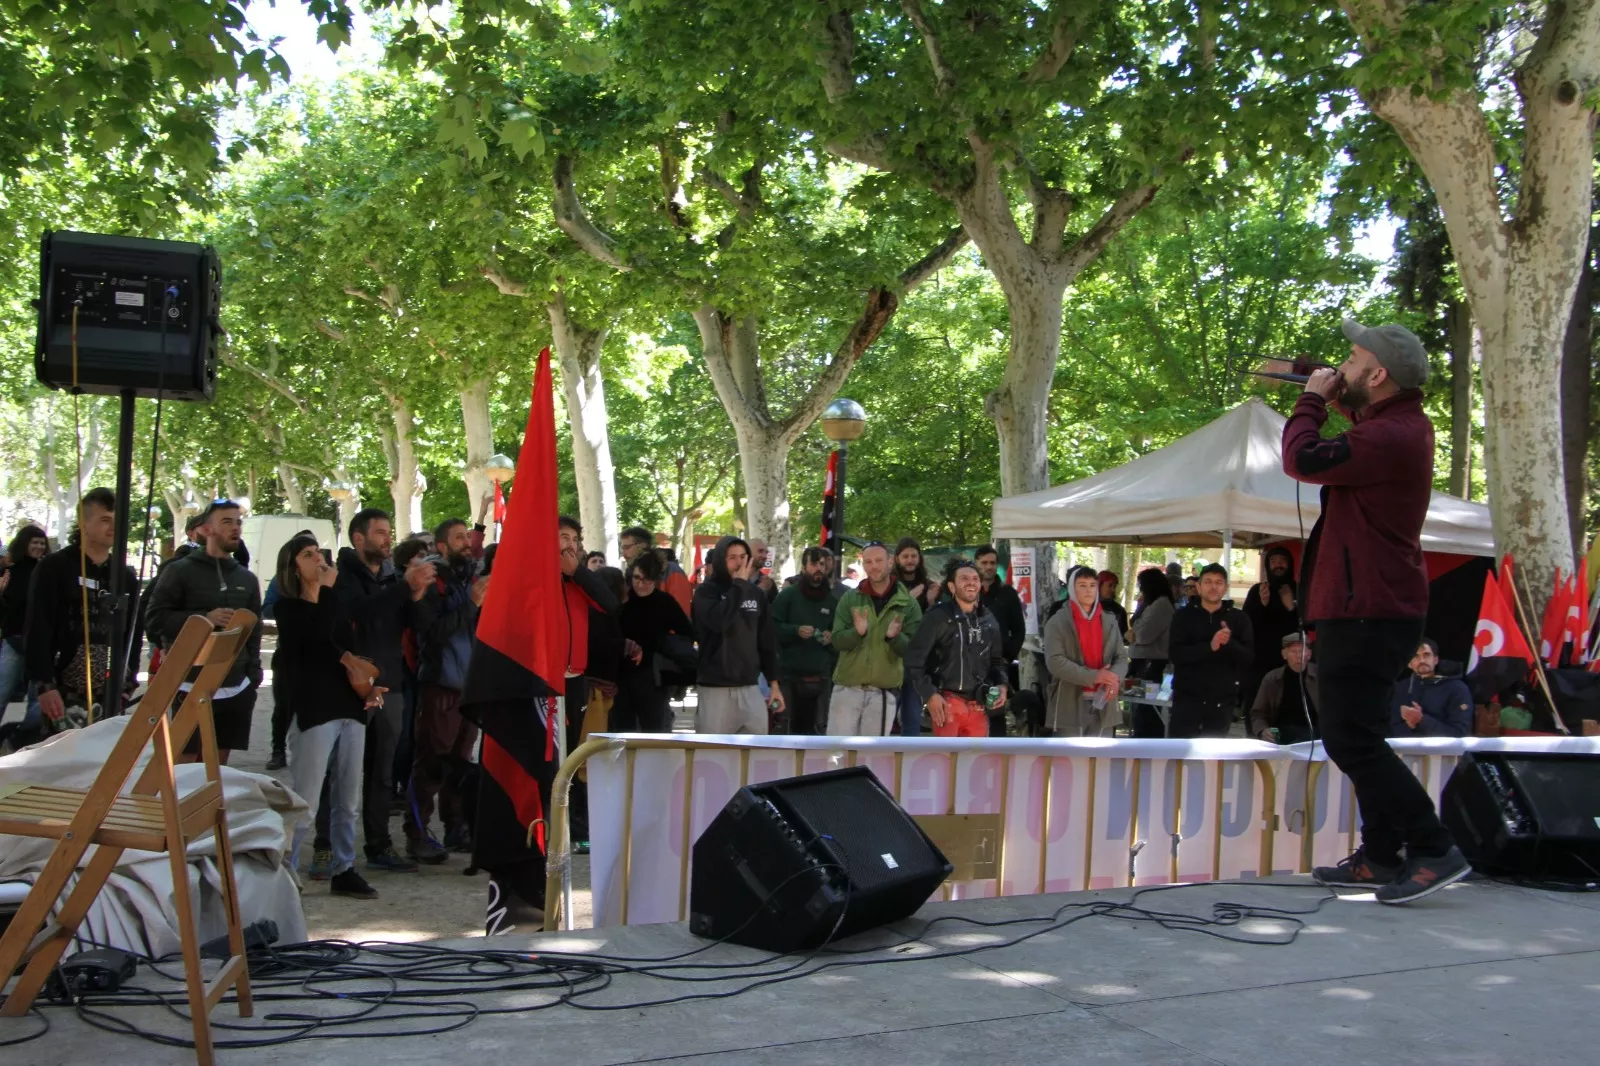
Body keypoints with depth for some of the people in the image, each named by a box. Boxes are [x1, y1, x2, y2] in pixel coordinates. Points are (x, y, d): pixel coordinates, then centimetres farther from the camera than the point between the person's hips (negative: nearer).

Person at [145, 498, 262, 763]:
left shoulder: (247, 579, 15)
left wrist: (253, 675, 6)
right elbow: (154, 620, -7)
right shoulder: (180, 571, -1)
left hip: (235, 688, 5)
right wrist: (204, 618, -18)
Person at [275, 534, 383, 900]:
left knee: (347, 801, 10)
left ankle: (343, 871, 17)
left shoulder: (335, 604, 17)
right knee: (305, 803, -8)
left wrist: (368, 688, 8)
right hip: (314, 712, -6)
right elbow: (317, 635, -18)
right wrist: (326, 589, -11)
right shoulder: (288, 607, -1)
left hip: (350, 709, 7)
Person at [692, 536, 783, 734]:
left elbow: (767, 642, 14)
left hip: (750, 687, 5)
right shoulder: (707, 591, -4)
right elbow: (718, 621, -26)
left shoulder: (756, 594, 10)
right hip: (715, 687, -4)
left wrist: (774, 683, 11)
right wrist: (738, 584, -18)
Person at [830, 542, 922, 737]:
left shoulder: (908, 604, -1)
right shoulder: (850, 598, 1)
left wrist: (895, 637, -27)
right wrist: (857, 632, -26)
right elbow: (837, 640, -5)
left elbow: (913, 649, -5)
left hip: (884, 691, 0)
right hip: (847, 687, 0)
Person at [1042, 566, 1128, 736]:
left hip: (1103, 705, 5)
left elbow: (1122, 656, 9)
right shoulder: (1058, 622, -3)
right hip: (1070, 705, -5)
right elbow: (1054, 661, -13)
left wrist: (1115, 677, -14)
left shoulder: (1109, 621, 12)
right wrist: (1092, 676, -21)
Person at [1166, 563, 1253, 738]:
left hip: (1222, 699, 1)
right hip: (1187, 695, -1)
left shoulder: (1238, 618, 4)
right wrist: (1210, 646, -25)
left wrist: (1229, 643, -23)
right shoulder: (1184, 615, 1)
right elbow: (1176, 653, -11)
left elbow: (1249, 657, -2)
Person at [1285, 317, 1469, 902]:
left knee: (1352, 739, -10)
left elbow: (1303, 459, -21)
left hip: (1367, 612, -11)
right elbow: (1338, 457, 27)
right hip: (1372, 607, 11)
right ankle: (1380, 858, 21)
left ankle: (1435, 850, -7)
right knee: (1358, 737, 16)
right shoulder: (1402, 424, 13)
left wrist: (1312, 400, -5)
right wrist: (1330, 401, 12)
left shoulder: (1389, 438, -22)